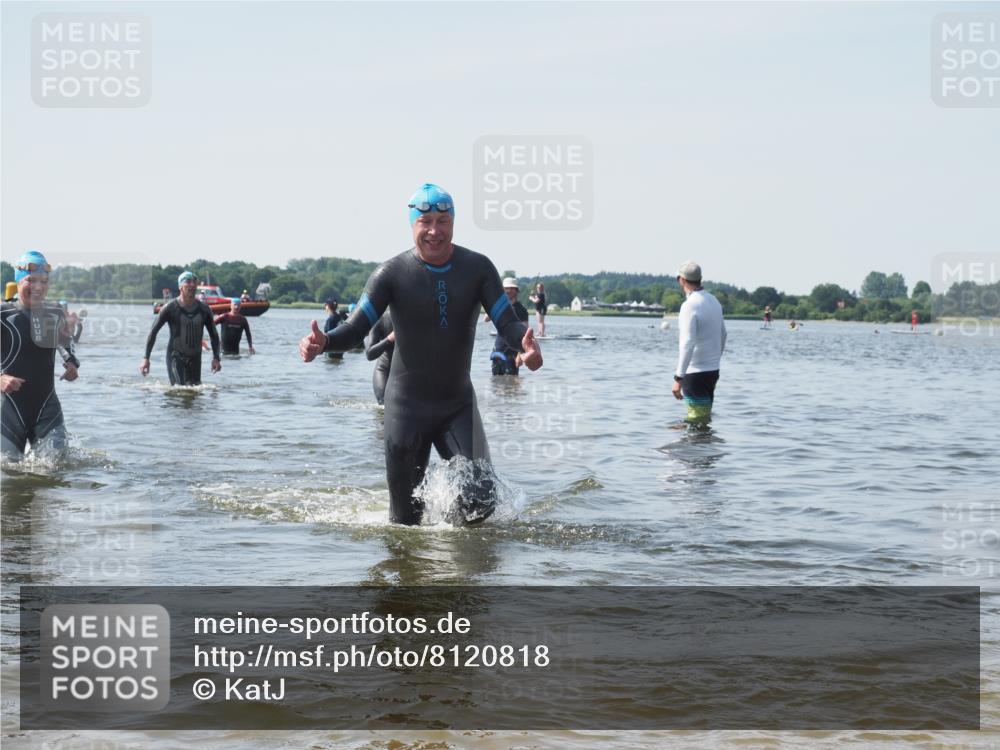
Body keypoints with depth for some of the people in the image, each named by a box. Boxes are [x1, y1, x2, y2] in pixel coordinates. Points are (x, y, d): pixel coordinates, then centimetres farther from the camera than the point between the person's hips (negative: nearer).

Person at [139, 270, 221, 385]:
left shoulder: (204, 309, 3)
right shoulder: (170, 308, -7)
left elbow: (214, 335, 13)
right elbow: (153, 332, -5)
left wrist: (216, 358, 1)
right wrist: (146, 358, -11)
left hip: (195, 358, 4)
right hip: (175, 357, -4)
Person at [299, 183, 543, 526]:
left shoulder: (478, 268, -5)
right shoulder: (393, 274, -11)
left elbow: (508, 323, -12)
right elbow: (354, 330, -16)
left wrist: (525, 342, -37)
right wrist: (323, 342, -39)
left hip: (458, 403, 1)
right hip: (407, 405, -1)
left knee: (480, 502, -12)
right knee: (407, 520, 4)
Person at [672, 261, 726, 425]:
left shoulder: (690, 306, -18)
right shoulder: (714, 301, 9)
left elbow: (687, 344, -24)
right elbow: (723, 335, 20)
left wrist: (678, 377, -24)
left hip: (695, 373, -8)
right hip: (713, 370, 8)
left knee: (697, 422, -5)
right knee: (705, 419, 16)